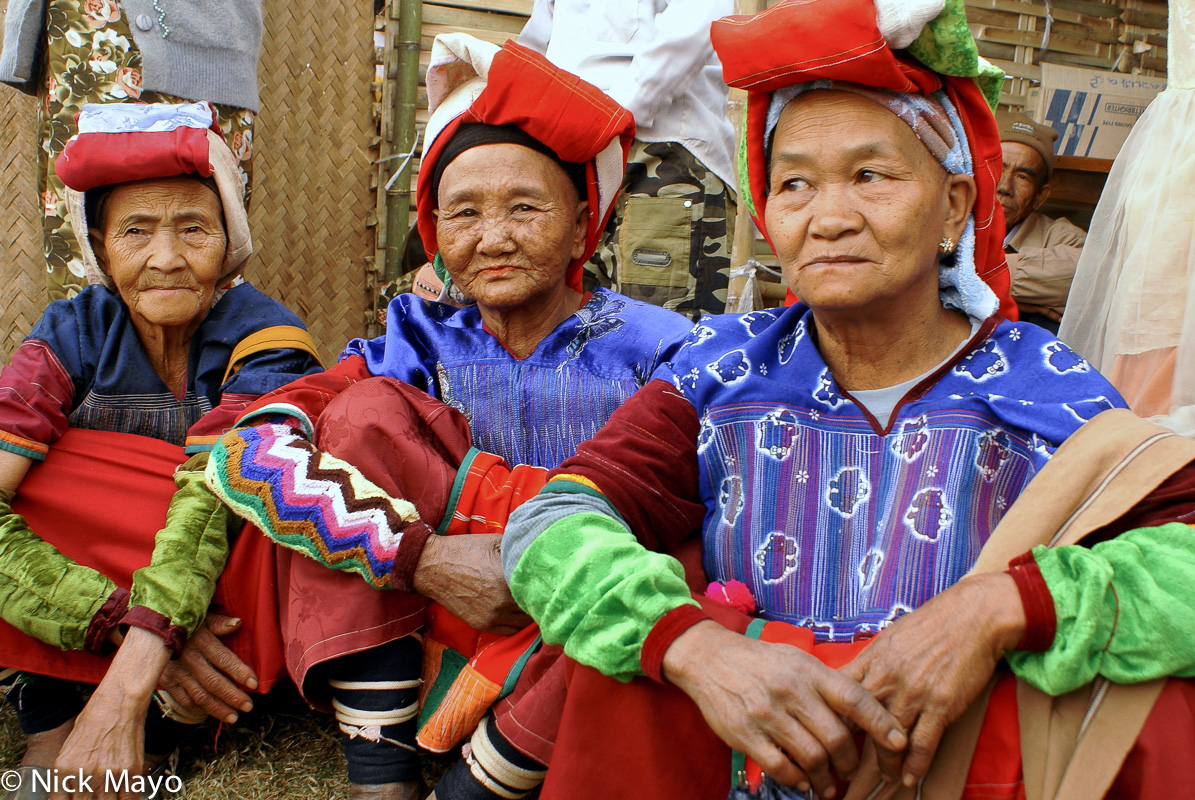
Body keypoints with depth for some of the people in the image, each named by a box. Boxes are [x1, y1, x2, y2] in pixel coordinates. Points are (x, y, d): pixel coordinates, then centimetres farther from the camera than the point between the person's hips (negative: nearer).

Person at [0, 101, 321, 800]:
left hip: (229, 604, -2)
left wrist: (125, 693, -42)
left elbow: (216, 486, -30)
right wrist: (124, 620, -33)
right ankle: (57, 729, -18)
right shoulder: (75, 334, -6)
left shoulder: (265, 336, -14)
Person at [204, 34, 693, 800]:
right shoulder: (424, 343, 0)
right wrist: (420, 556, -27)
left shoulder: (654, 349, -5)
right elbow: (244, 449, -15)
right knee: (366, 415, -14)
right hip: (436, 635, 2)